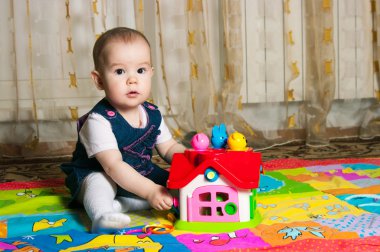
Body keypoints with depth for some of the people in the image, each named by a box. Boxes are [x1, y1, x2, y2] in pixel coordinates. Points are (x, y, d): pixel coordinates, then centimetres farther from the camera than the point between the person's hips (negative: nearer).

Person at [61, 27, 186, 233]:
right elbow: (113, 166, -33)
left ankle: (117, 205, -20)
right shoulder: (99, 120, -27)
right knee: (100, 181, -35)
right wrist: (150, 191, -40)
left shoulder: (153, 114, -5)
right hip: (94, 176, -6)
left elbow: (169, 148, 4)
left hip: (141, 174, 7)